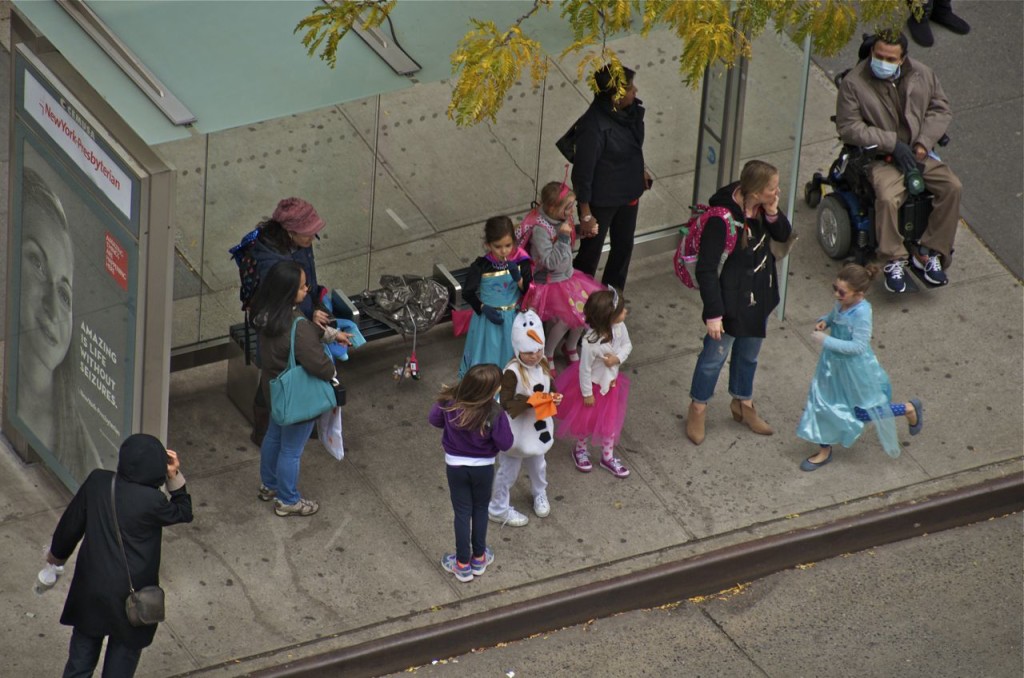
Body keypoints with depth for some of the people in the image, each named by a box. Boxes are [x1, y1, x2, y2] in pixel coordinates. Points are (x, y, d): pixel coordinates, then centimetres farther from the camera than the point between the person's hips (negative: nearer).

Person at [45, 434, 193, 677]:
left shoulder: (97, 482, -11)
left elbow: (71, 522, 2)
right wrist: (175, 477, -5)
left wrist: (57, 553, 20)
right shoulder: (152, 501, -23)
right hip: (130, 598, -4)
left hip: (91, 591, 4)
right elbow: (183, 513, -2)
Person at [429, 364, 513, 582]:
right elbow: (505, 443, -18)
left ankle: (463, 564, 24)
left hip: (455, 466, 1)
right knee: (480, 510, 22)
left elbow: (433, 419, -2)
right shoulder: (494, 414, -27)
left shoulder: (449, 403, -20)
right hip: (483, 467, -1)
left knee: (462, 512, 15)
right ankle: (479, 558, 35)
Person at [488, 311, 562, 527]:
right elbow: (506, 403, -29)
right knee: (509, 470, 10)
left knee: (538, 464, 29)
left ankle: (540, 495, 55)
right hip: (516, 431, -7)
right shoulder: (512, 373, -29)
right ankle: (498, 509, 27)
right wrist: (531, 401, -37)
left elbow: (548, 390, 9)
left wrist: (554, 398, -14)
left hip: (538, 427, 7)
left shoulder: (542, 365, -6)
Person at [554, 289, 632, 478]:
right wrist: (587, 394, -14)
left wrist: (617, 359, -25)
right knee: (586, 421, 20)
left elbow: (627, 345, -4)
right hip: (593, 385, -5)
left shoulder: (619, 327, -24)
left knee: (609, 422, 21)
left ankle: (608, 457, 44)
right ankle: (580, 450, 50)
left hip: (611, 383, 5)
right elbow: (585, 369, -26)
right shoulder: (591, 343, -40)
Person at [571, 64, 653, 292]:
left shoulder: (632, 111, -11)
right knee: (589, 255, 9)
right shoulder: (593, 126, -33)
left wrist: (640, 171, 23)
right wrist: (586, 215, -20)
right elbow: (583, 172, -25)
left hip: (628, 193, 8)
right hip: (601, 201, -8)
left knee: (623, 247, 24)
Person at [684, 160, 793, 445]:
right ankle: (697, 411, 35)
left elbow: (783, 235, 3)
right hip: (732, 298, -7)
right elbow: (706, 269, -26)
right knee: (716, 353, 12)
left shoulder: (762, 205, -13)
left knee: (749, 351, 25)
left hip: (759, 292, 7)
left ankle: (742, 403, 48)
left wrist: (773, 214, -20)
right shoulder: (722, 218, -33)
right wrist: (713, 314, -22)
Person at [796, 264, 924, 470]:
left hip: (854, 369, -7)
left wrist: (826, 341, -31)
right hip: (834, 364, 7)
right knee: (822, 402, 14)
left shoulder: (861, 313, -31)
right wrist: (824, 321, -8)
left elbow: (858, 346, -31)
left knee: (862, 411, 12)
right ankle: (824, 451, 33)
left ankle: (909, 409, 33)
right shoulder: (842, 303, -9)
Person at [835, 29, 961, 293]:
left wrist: (924, 142, -9)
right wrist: (893, 143, -18)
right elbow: (848, 127, -12)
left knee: (952, 187, -18)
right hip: (881, 157, -4)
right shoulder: (853, 83, -9)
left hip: (919, 152, 4)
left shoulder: (921, 75, 3)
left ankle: (928, 252, -10)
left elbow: (940, 109, 9)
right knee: (888, 198, -33)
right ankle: (893, 261, -19)